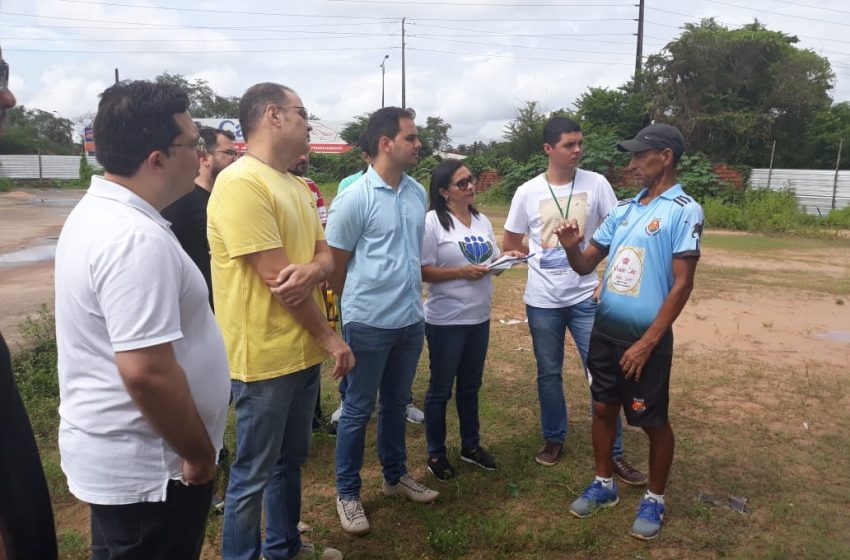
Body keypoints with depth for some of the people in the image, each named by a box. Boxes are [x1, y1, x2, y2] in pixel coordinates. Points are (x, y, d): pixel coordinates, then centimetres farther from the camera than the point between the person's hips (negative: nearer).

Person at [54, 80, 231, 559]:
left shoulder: (98, 210, 5)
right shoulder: (137, 238, -28)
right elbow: (146, 371, -31)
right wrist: (199, 453, -17)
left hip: (117, 452, 10)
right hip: (145, 467, -9)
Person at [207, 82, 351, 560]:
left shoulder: (296, 186, 11)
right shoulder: (241, 183, -18)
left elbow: (325, 255, 7)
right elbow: (275, 275, -21)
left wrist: (311, 272, -19)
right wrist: (330, 337, -13)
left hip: (303, 350, 9)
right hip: (266, 356, -9)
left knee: (291, 459, 22)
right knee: (253, 475, 7)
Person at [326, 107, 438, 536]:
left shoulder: (418, 193, 4)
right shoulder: (355, 198, -15)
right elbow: (334, 264, -7)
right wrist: (359, 305, 6)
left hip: (411, 319, 6)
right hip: (369, 323, -6)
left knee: (397, 403, 20)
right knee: (359, 409, 8)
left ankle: (395, 475, 39)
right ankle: (347, 492, 26)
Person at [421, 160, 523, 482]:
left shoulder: (482, 221, 9)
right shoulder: (432, 221, -12)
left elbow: (493, 262, 14)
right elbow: (423, 271, -16)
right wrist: (462, 272, -23)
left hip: (479, 316, 7)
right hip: (445, 320, -6)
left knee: (471, 385, 19)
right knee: (441, 388, 8)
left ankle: (470, 445, 35)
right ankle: (436, 454, 24)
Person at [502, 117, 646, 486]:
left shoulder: (596, 184, -3)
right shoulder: (527, 192, -3)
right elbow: (510, 245, 7)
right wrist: (541, 257, -6)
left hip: (586, 297, 0)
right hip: (543, 301, 1)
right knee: (548, 373, 13)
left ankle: (613, 453, 16)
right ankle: (554, 439, 33)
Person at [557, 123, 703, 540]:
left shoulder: (684, 211, -11)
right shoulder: (623, 209, 9)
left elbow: (682, 285, -15)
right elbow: (585, 265, 11)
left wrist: (648, 342, -17)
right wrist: (571, 247, -13)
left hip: (645, 338, -6)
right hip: (605, 330, 6)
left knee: (653, 422, 8)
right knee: (603, 408, 15)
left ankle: (654, 500, 28)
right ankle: (603, 485, 34)